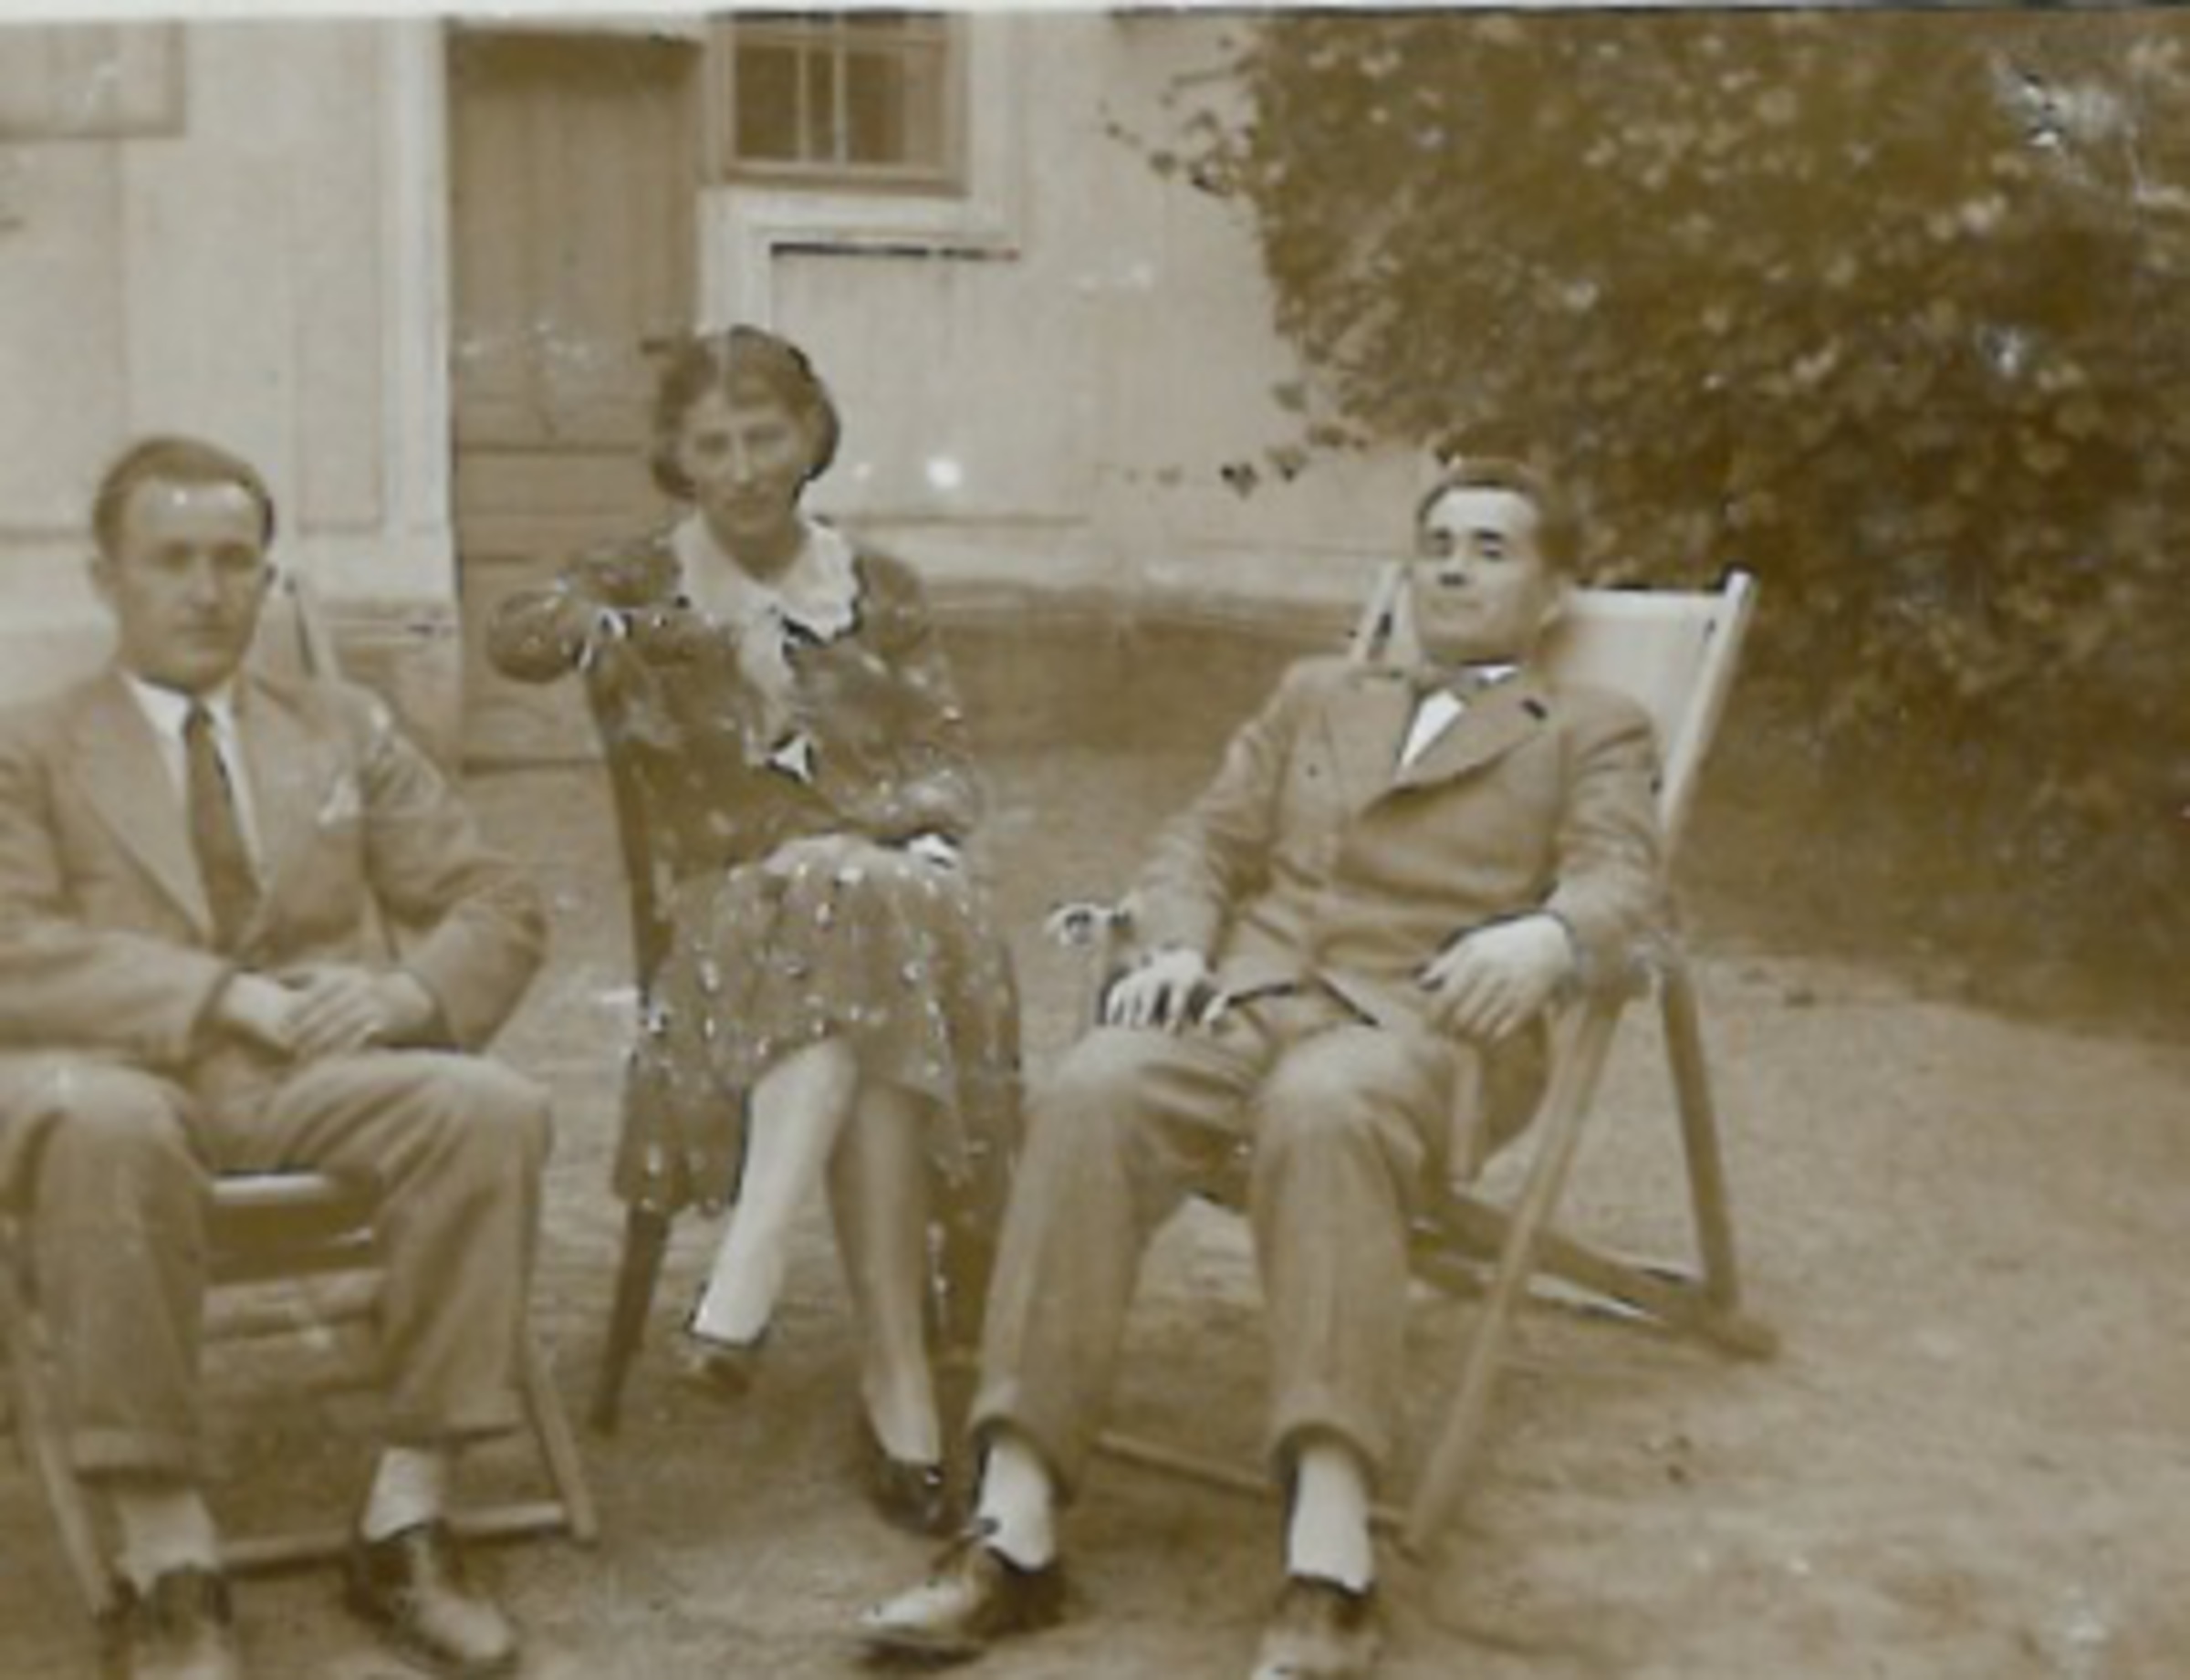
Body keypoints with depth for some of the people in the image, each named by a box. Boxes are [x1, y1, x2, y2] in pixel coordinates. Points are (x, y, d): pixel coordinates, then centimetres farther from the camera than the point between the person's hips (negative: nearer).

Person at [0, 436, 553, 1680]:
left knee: (495, 1106, -29)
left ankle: (408, 1524, -20)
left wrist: (410, 992, -7)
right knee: (104, 1125, -39)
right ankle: (168, 1559, -29)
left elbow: (499, 904, 16)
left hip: (321, 1078, 3)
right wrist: (226, 996, -17)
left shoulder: (348, 732, 22)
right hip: (122, 1078, -3)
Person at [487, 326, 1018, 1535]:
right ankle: (899, 1379, -35)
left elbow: (951, 774, 8)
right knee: (858, 987, -35)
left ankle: (747, 1279, -39)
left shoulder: (877, 589, 17)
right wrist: (708, 638, -26)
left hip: (895, 894, 2)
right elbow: (519, 638, -12)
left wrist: (849, 829, -13)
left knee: (853, 917, -35)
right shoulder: (648, 583, 11)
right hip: (734, 913, -1)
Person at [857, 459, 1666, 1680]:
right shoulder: (1316, 696, 32)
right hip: (1246, 994, 3)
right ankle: (1014, 1534, -34)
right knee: (1092, 1096, -31)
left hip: (1422, 1021, -3)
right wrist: (1176, 945, 0)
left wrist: (1544, 938, -22)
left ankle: (1330, 1565, -45)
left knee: (1322, 1112, -40)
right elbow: (1206, 842, 23)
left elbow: (1621, 883, 3)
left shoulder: (1594, 731, 21)